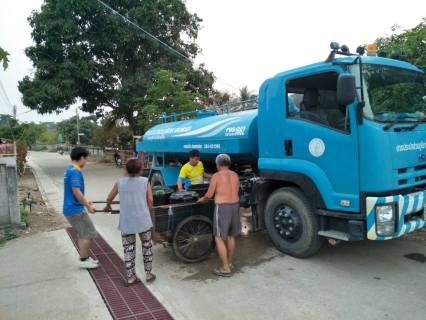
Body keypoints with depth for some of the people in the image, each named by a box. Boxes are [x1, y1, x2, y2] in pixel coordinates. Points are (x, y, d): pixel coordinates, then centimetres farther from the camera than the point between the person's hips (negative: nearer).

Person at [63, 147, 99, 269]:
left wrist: (85, 201, 26)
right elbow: (76, 191, -28)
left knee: (83, 234, 19)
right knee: (89, 233, -1)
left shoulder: (70, 170, 12)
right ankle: (83, 260, 9)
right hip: (75, 209, -10)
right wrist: (88, 206, -21)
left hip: (71, 208, 10)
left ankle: (85, 257, 27)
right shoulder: (75, 172, -20)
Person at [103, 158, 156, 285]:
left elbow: (109, 198, 13)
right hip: (143, 220, -1)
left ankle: (130, 277, 21)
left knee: (128, 249, 13)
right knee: (147, 246, 17)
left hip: (126, 222, 1)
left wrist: (107, 207, 34)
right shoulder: (145, 181, -3)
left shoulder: (120, 182, 2)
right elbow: (150, 200, -6)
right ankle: (148, 274, 23)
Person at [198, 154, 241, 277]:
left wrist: (202, 199, 16)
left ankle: (225, 268, 4)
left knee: (219, 238, 2)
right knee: (231, 236, 20)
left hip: (222, 207, -7)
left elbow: (209, 195, -5)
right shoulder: (235, 175, 9)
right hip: (235, 206, 7)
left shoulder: (216, 176, -7)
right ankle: (229, 262, 33)